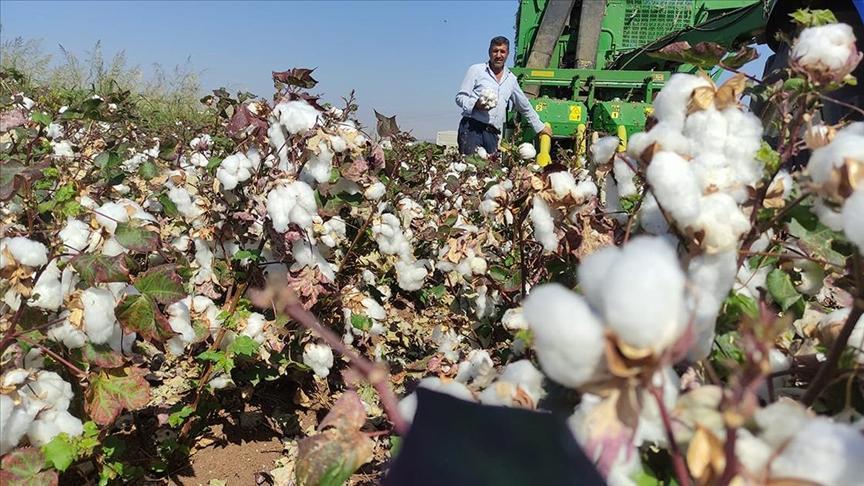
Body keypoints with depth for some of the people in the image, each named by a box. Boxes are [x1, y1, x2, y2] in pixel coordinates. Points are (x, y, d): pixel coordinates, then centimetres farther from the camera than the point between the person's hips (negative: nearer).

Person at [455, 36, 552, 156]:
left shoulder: (511, 79, 20)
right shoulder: (476, 70, 7)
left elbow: (525, 106, 31)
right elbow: (460, 97, 3)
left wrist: (540, 127, 34)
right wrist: (475, 104, -17)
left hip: (493, 133, 4)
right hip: (471, 128, -4)